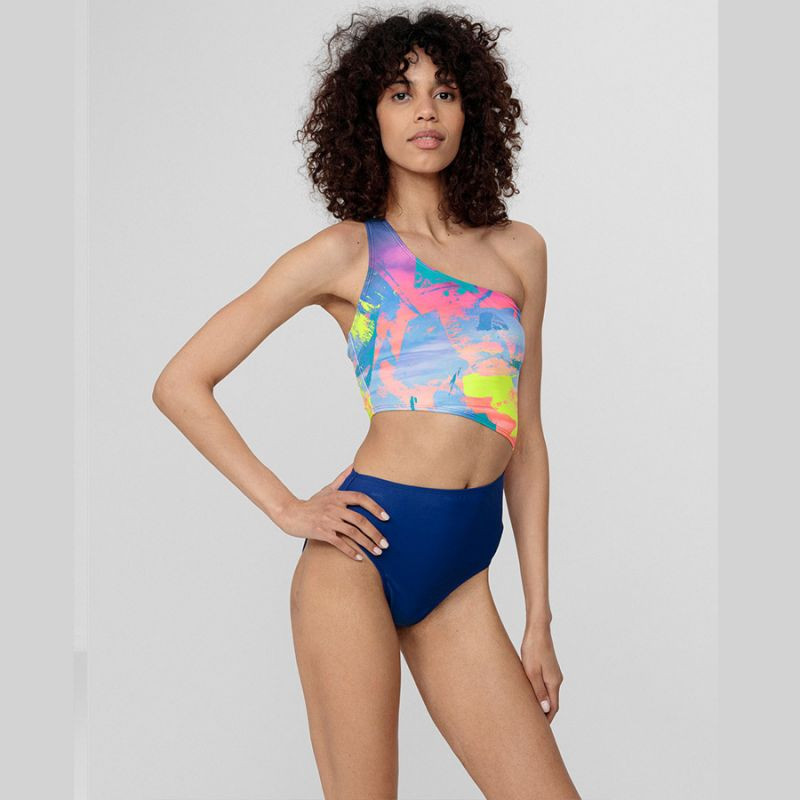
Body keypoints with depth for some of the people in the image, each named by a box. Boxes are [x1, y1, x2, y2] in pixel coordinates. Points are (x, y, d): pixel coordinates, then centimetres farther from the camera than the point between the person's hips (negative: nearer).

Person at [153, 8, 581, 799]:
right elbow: (180, 384, 2)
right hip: (365, 551, -3)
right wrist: (287, 510, -4)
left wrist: (538, 619, 11)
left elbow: (524, 437, 13)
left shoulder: (519, 251, 13)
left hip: (461, 580, 4)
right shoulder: (346, 250, 2)